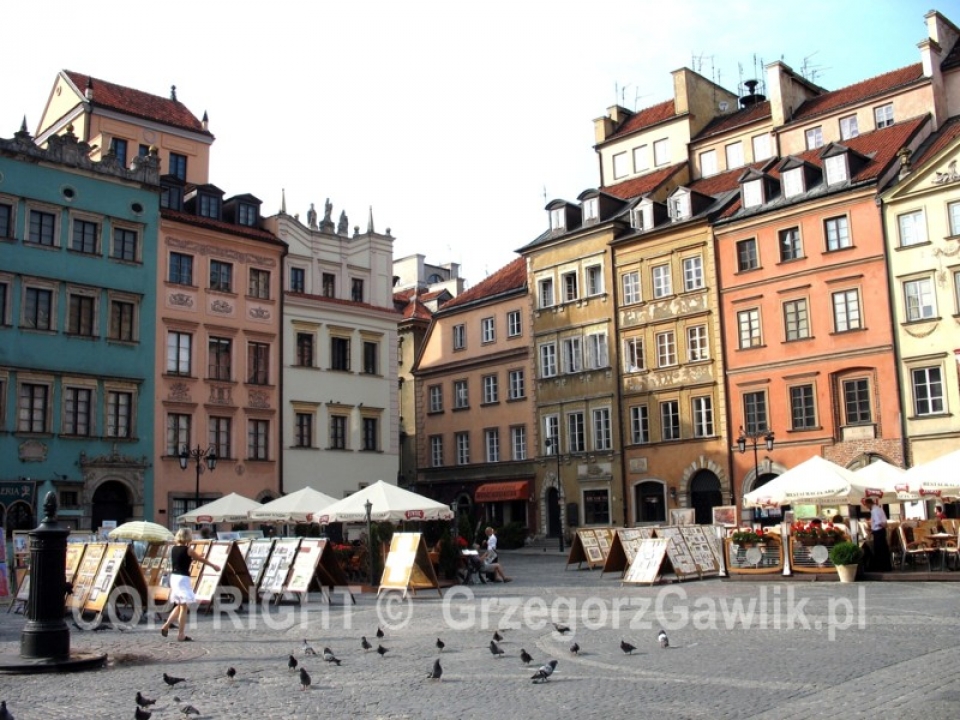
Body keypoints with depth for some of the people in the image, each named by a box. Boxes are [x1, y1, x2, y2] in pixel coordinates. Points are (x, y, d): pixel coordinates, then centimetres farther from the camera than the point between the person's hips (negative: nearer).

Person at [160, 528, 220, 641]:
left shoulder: (173, 549, 6)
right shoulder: (188, 550, -12)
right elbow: (202, 560, 2)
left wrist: (194, 556, 41)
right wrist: (214, 566, 17)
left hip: (174, 577, 8)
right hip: (183, 579, -7)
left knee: (179, 606, 22)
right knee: (184, 608, -1)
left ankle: (166, 626, 13)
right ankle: (181, 635, 2)